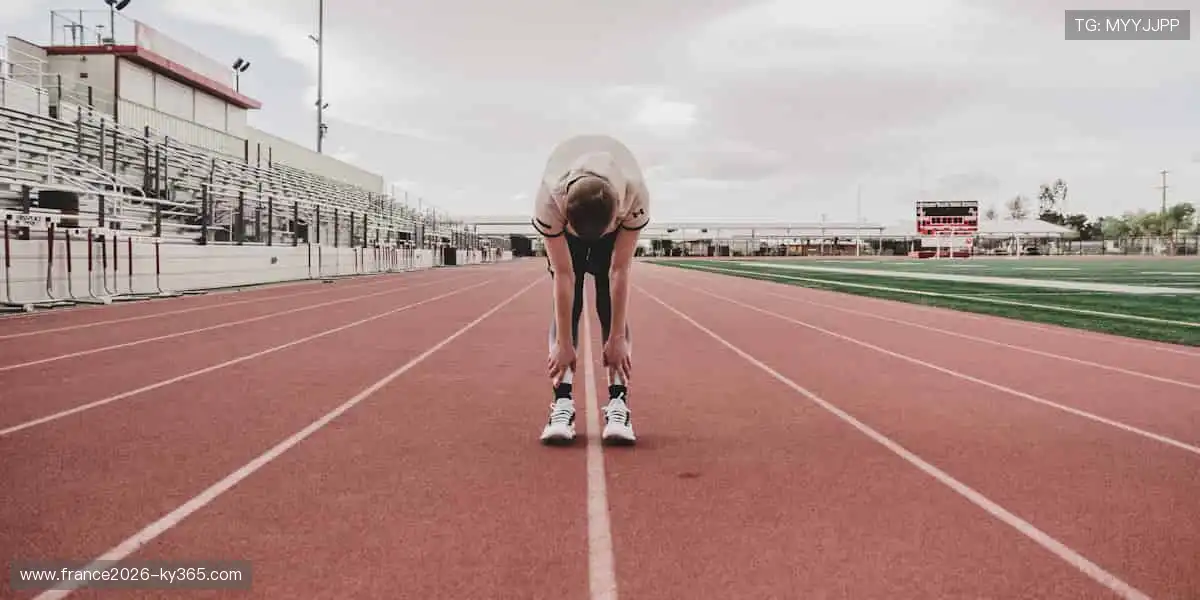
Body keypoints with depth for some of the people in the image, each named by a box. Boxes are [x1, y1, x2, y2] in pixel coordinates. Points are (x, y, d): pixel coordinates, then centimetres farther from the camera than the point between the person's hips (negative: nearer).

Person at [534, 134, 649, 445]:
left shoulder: (636, 194, -42)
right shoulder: (548, 200, -42)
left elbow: (620, 271, -33)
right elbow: (563, 275, -34)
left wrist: (618, 338, -29)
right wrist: (563, 344, -30)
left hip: (615, 219, 0)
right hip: (565, 221, 0)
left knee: (610, 306, -13)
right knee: (567, 304, -13)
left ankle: (618, 403, -15)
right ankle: (562, 404, -15)